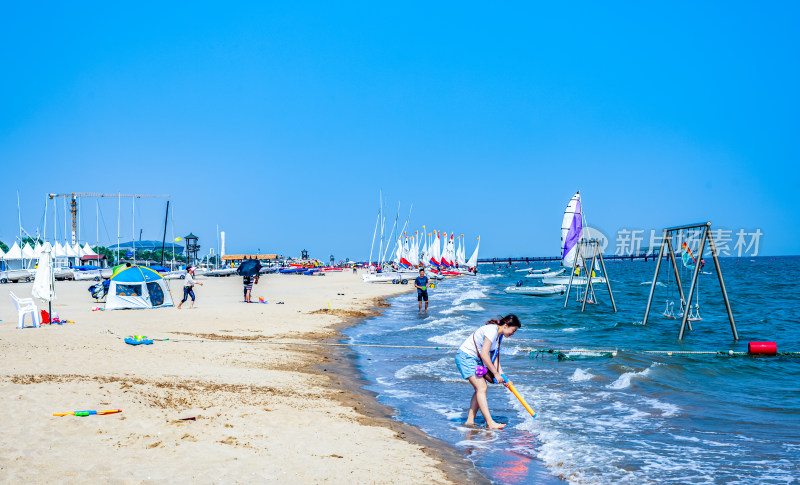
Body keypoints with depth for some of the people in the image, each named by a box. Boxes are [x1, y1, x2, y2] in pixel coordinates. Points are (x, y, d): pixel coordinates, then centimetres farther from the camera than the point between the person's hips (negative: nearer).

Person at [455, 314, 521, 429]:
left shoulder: (499, 335, 9)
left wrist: (502, 376, 4)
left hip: (474, 359, 10)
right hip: (465, 356, -10)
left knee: (481, 388, 7)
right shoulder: (492, 330, -22)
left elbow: (495, 357, 12)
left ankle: (470, 421, 11)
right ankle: (490, 423, -17)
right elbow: (484, 355, -25)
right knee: (481, 388, -14)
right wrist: (496, 374, -17)